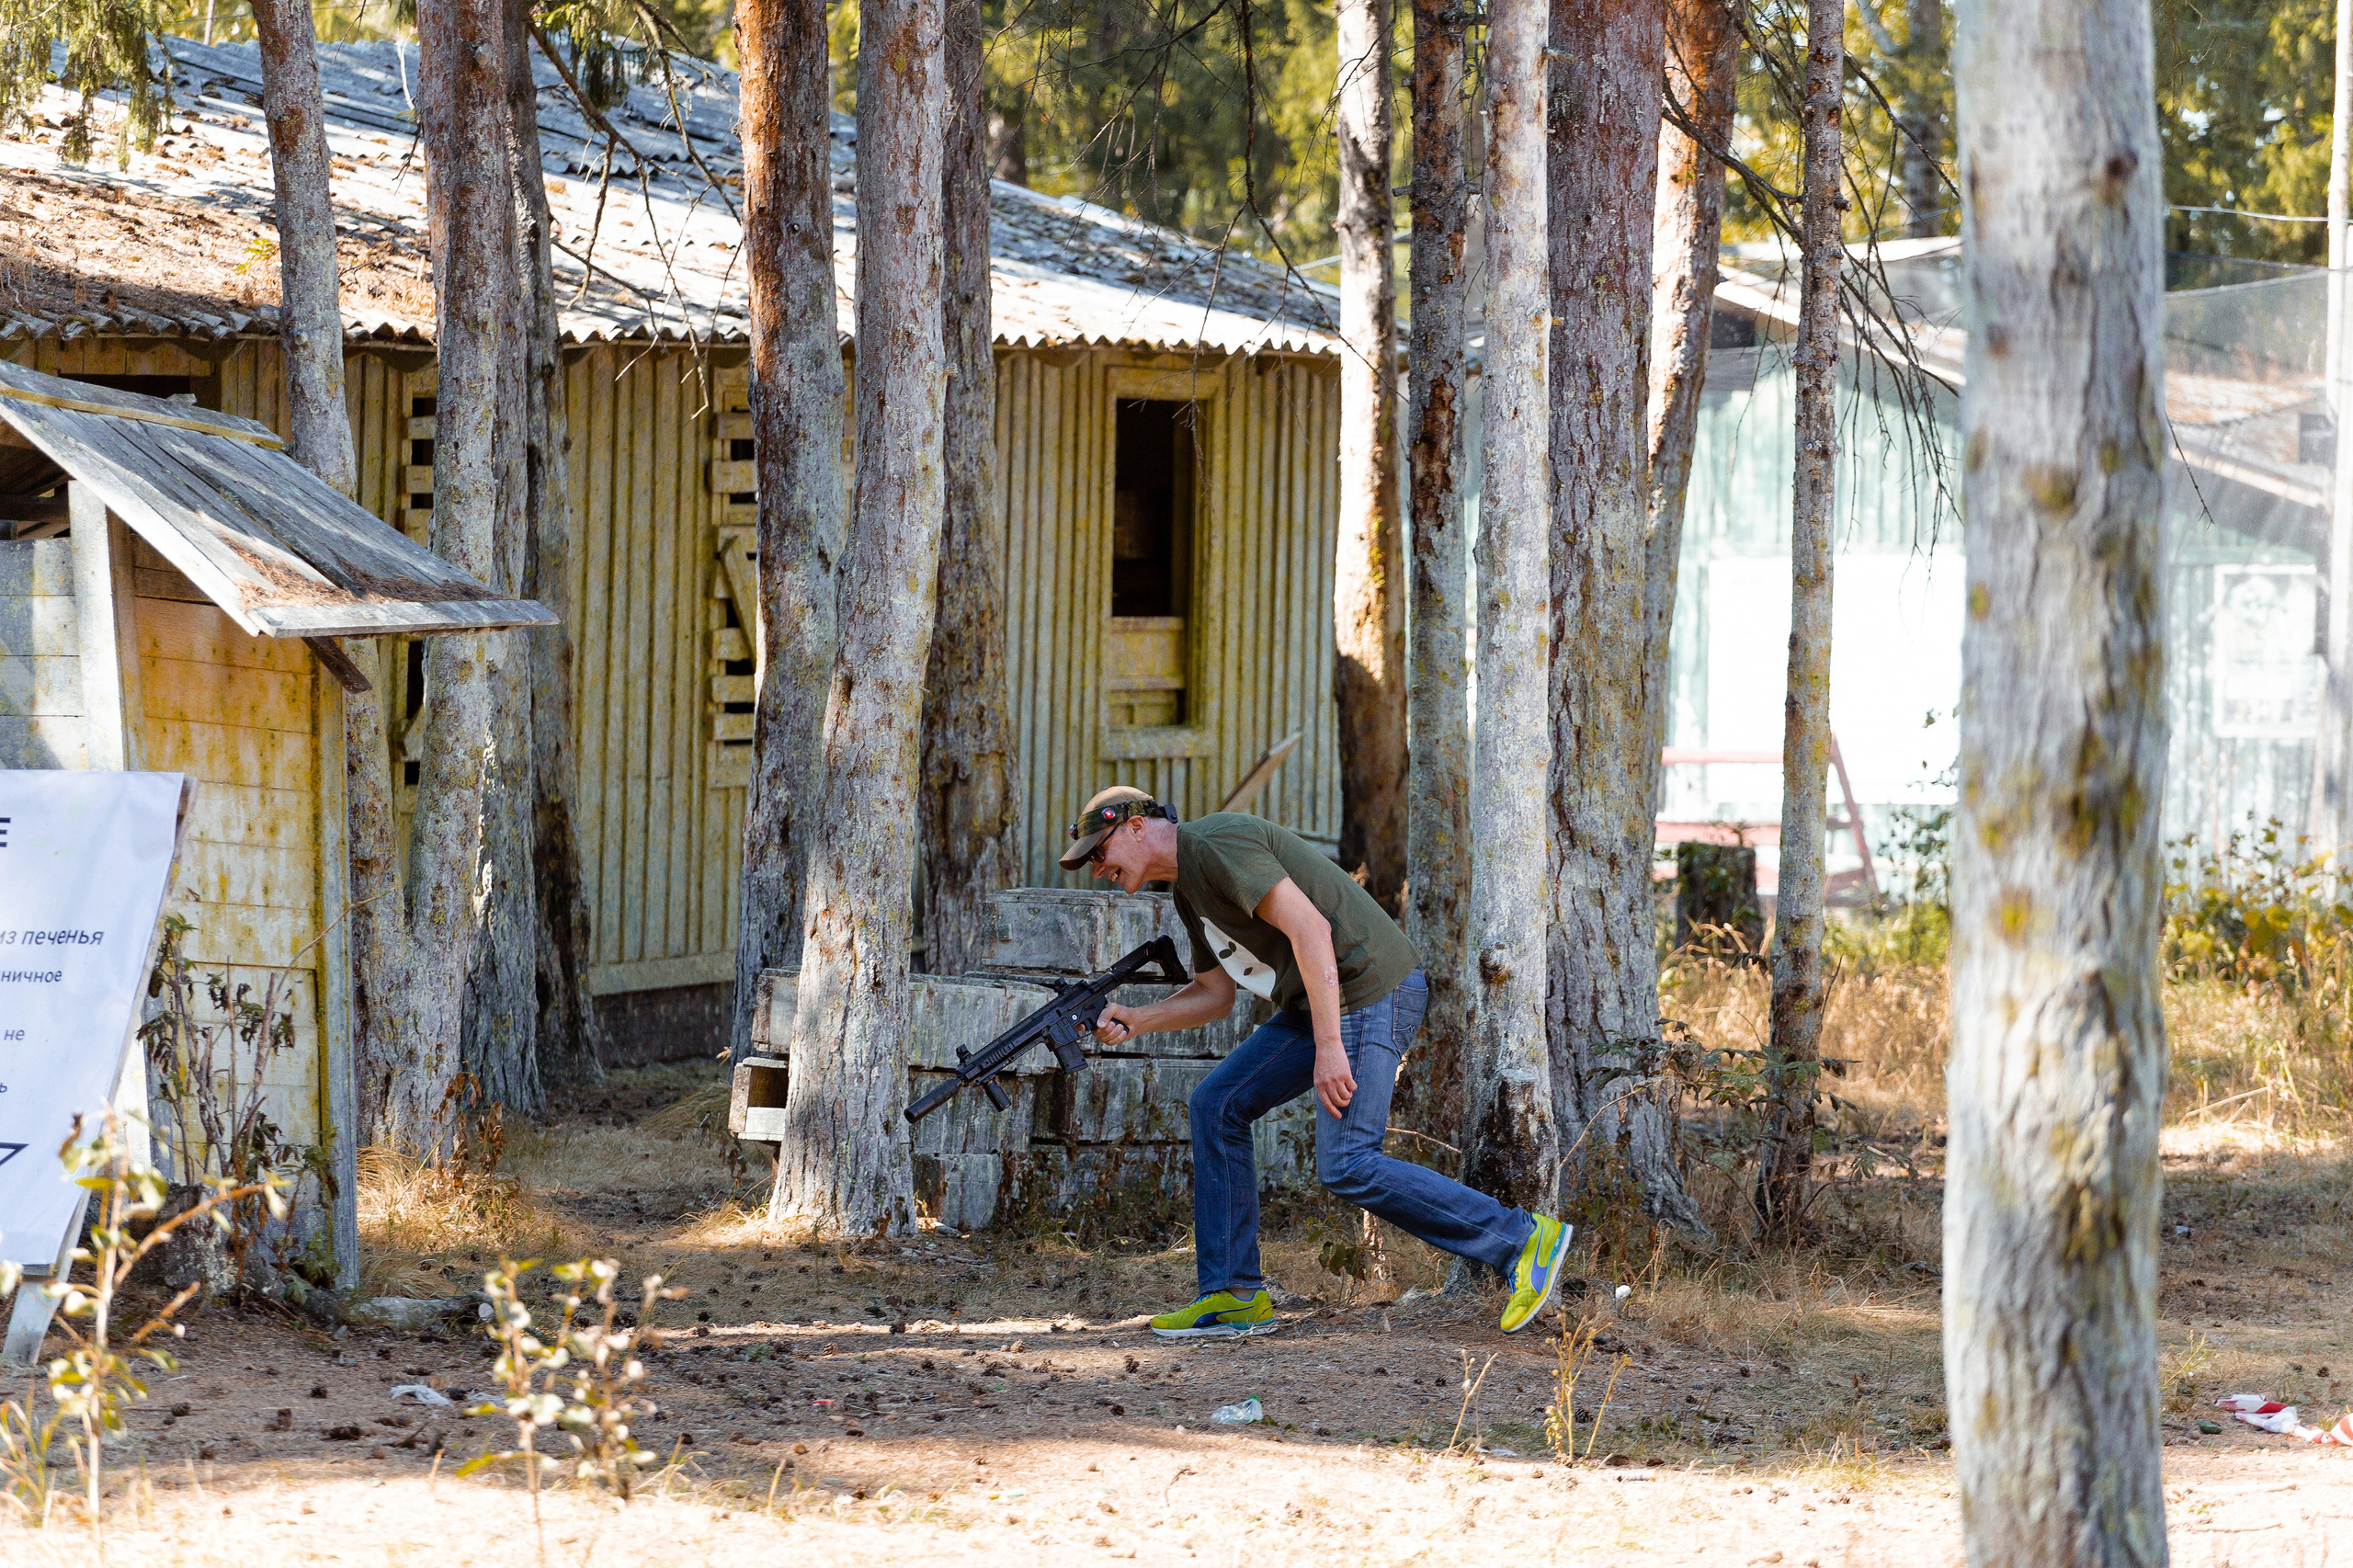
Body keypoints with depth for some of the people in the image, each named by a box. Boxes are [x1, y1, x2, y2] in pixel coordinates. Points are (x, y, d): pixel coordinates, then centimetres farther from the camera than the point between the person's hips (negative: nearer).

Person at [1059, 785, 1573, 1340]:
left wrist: (1329, 1046, -25)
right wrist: (1136, 1020, 7)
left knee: (1346, 1166, -15)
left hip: (1371, 989, -11)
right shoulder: (1190, 892, 18)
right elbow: (1215, 993, 24)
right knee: (1217, 1106, 7)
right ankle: (1234, 1296, 8)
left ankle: (1523, 1238, -9)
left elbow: (1310, 929, -22)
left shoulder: (1217, 843, -15)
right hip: (1320, 1003, 11)